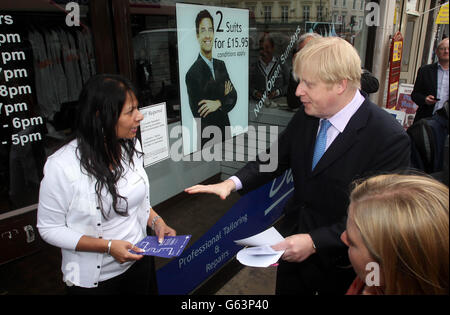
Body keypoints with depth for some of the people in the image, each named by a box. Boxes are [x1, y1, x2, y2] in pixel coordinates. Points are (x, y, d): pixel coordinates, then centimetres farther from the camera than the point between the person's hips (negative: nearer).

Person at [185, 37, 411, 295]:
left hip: (338, 263, -5)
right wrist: (233, 183, -14)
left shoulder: (390, 139, -25)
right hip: (294, 244, 5)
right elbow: (277, 157, 1)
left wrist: (315, 241, -28)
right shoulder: (306, 116, -8)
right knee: (287, 289, 25)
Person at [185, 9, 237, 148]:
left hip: (226, 134, 7)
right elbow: (200, 117, -20)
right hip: (207, 140, -6)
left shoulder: (221, 65, 5)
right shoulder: (192, 73, -17)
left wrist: (219, 103, -20)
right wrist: (224, 99, -9)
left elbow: (234, 96, -1)